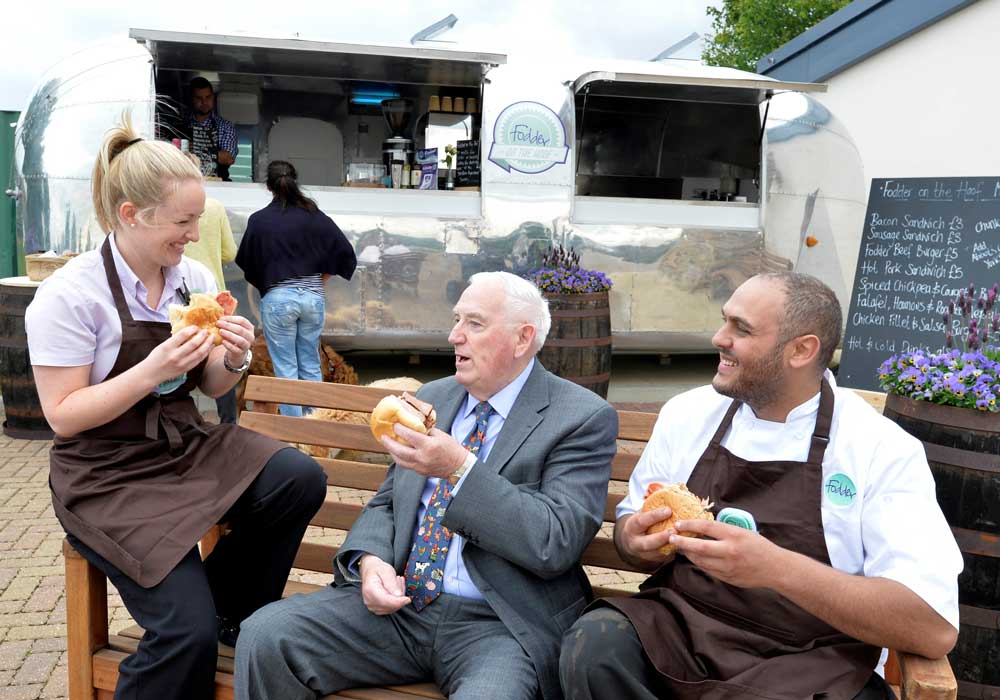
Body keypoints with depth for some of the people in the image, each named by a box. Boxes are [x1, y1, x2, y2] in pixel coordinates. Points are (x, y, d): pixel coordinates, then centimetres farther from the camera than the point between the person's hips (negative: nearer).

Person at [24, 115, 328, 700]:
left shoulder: (196, 278, 3)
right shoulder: (68, 295, -13)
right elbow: (64, 415, -13)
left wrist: (233, 360, -11)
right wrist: (153, 371, -24)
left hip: (188, 446, 6)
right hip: (107, 475, -6)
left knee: (303, 480, -21)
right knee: (188, 631, -23)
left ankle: (231, 609, 3)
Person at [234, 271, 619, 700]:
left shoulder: (583, 418, -5)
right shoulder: (433, 398, 14)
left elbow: (554, 543, -16)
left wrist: (459, 469, -21)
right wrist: (370, 559, -5)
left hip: (499, 625, -4)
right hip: (397, 603, 5)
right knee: (264, 635, -14)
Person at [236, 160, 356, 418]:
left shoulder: (259, 220, -5)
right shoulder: (315, 216, -1)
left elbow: (246, 261, 3)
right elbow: (345, 253, -2)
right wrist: (320, 278, 9)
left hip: (277, 299, -2)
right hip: (313, 296, 3)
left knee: (286, 368, 6)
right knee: (311, 366, 13)